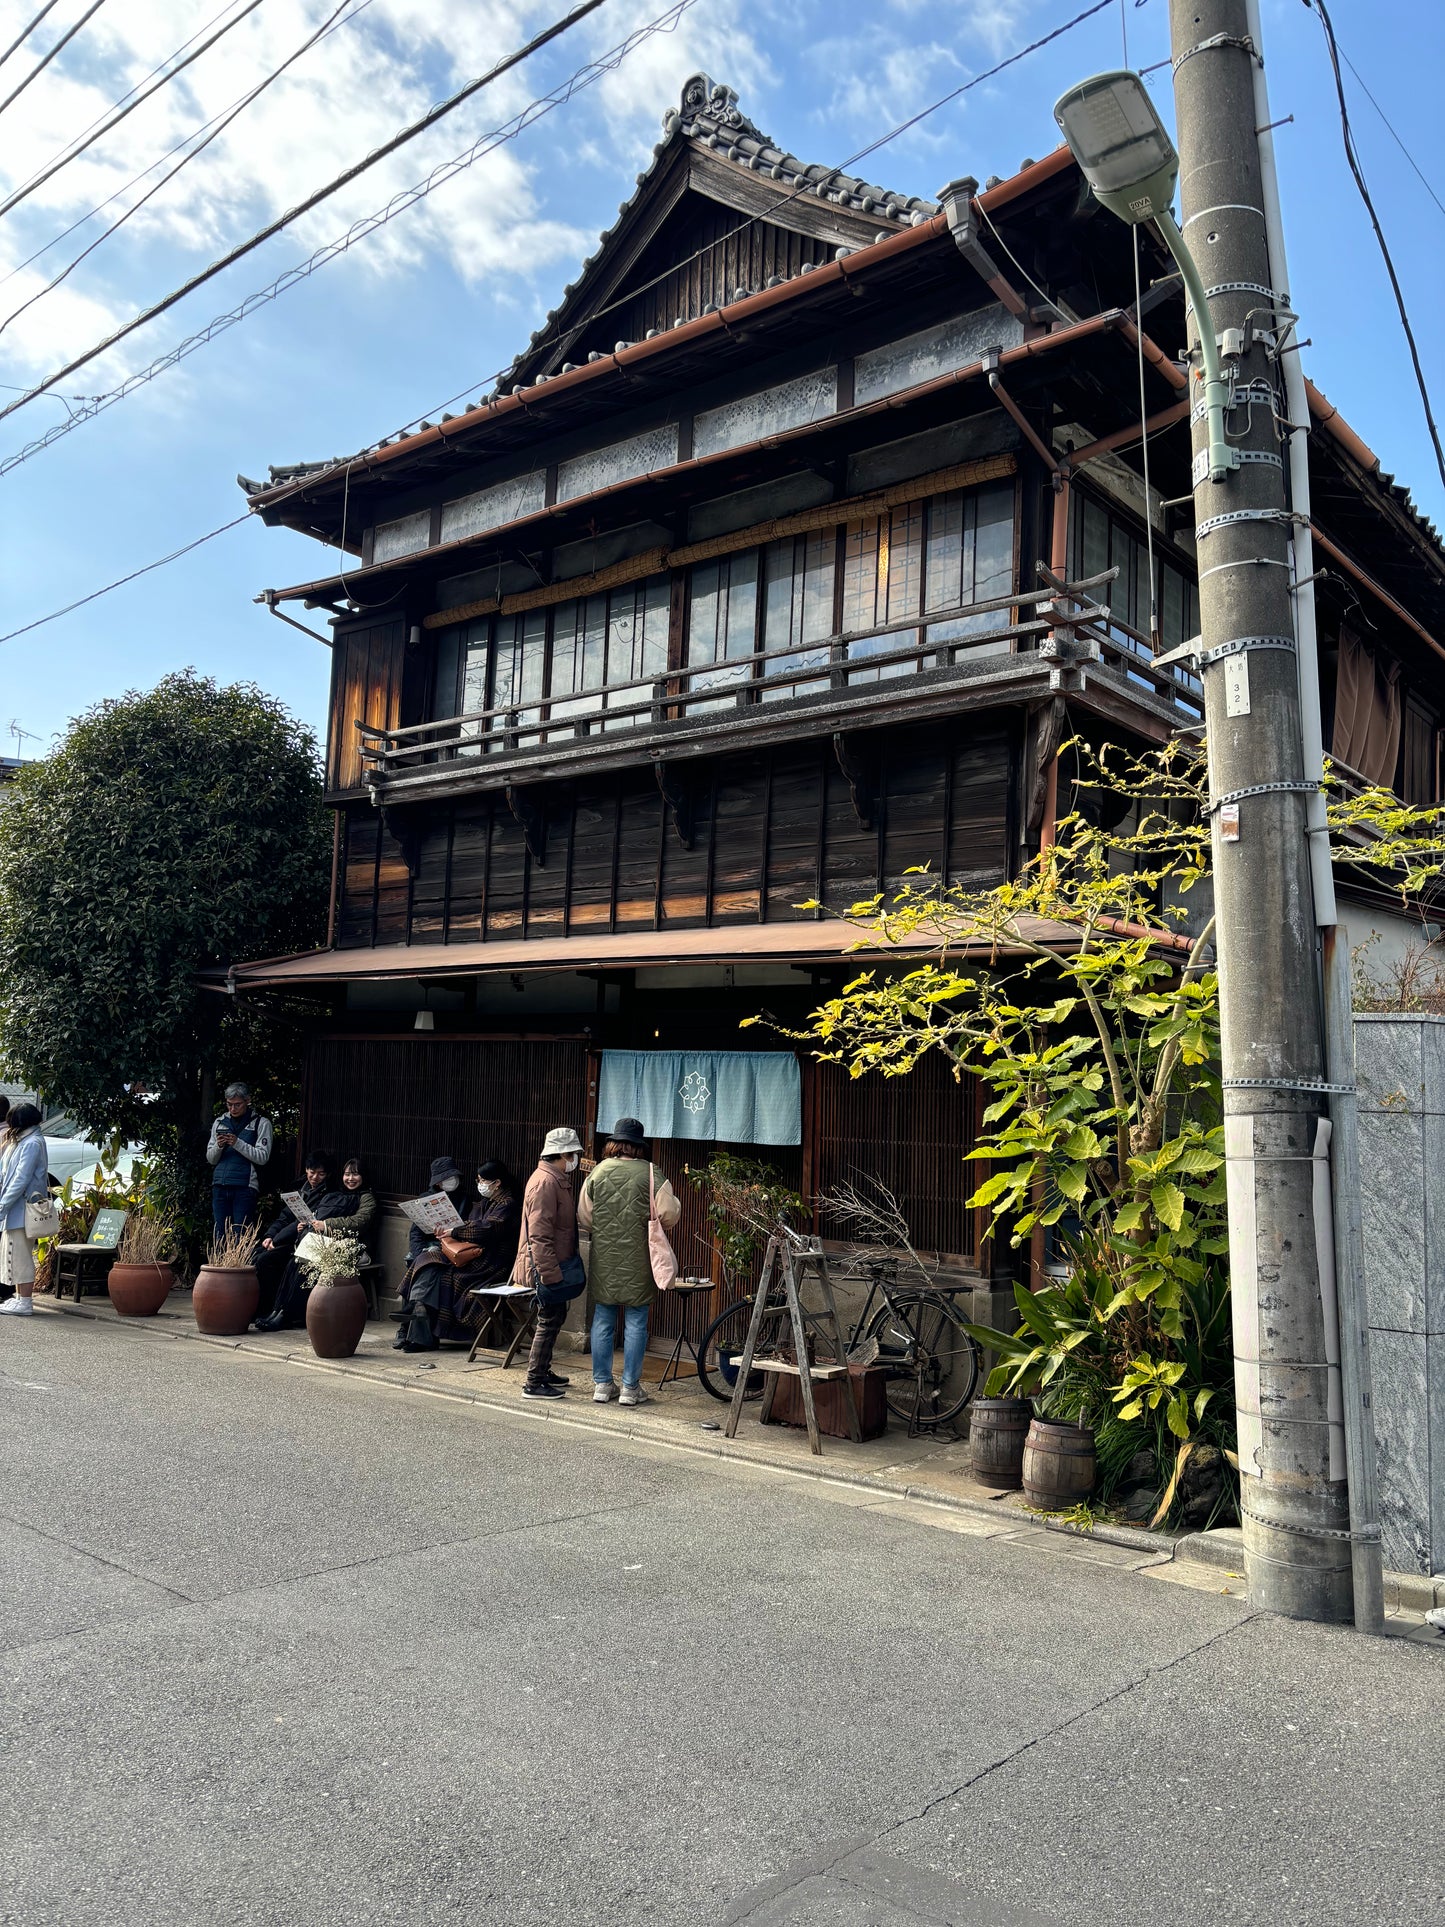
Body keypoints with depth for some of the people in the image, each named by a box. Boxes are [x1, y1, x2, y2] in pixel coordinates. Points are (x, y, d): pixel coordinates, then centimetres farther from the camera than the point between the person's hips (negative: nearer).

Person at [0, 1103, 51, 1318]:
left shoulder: (32, 1143, -14)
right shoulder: (23, 1141, 17)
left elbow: (21, 1179, -19)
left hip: (22, 1209, -10)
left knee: (20, 1256, -7)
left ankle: (25, 1302, -3)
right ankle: (19, 1297, 20)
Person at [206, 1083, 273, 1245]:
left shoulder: (261, 1123, 2)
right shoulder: (219, 1122, 15)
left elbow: (263, 1157, -6)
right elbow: (210, 1159, 15)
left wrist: (238, 1143, -16)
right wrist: (218, 1146, -6)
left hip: (245, 1187, -4)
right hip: (220, 1187, 4)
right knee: (220, 1234, 6)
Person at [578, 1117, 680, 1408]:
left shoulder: (598, 1172, -1)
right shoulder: (650, 1174, -9)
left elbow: (583, 1218, 4)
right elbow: (669, 1213, -11)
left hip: (603, 1261, 3)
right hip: (638, 1263, -3)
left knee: (603, 1322, 11)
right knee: (636, 1324, 5)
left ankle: (602, 1384, 17)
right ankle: (630, 1387, 9)